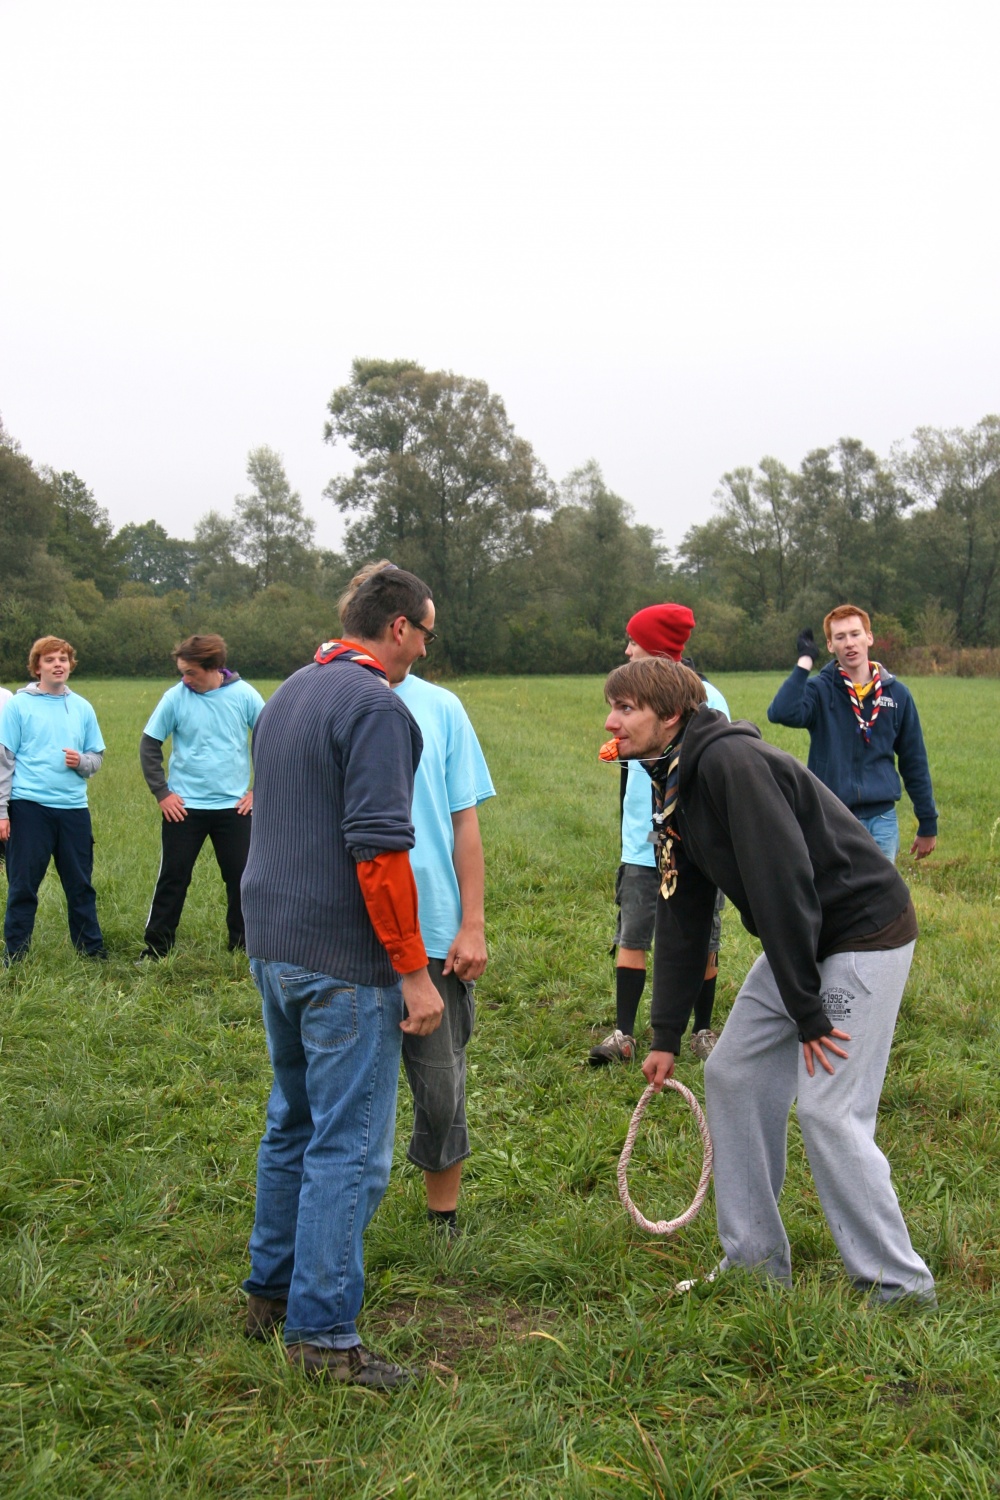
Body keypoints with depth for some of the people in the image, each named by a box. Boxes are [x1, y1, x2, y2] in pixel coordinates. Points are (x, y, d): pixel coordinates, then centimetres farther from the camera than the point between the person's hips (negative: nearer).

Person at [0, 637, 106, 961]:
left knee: (81, 884, 9)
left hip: (74, 807, 3)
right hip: (29, 807, -3)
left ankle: (91, 947, 20)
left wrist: (81, 761, -9)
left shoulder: (82, 708, 10)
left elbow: (97, 758, 14)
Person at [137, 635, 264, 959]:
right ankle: (156, 949, 15)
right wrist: (161, 793, -3)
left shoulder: (244, 695, -6)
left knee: (242, 879, 6)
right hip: (184, 807, 0)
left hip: (234, 806, 1)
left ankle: (243, 946, 19)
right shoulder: (175, 697, -7)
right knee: (172, 879, 5)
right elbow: (149, 746, 2)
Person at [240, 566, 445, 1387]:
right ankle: (322, 1333, 6)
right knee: (349, 1146, -1)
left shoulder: (287, 695, 14)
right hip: (343, 960, -9)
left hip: (271, 947, 10)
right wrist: (414, 970, -17)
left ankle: (271, 1290, 32)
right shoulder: (375, 707, -16)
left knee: (293, 1123, 21)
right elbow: (379, 849, -22)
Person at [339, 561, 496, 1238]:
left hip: (436, 936, 1)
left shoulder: (441, 708, 3)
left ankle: (445, 1218, 29)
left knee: (441, 1089, 10)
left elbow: (465, 825, 4)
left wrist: (472, 926, 1)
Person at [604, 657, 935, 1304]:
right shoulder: (674, 786, 7)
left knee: (828, 1110, -9)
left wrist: (807, 1010, -23)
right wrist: (666, 1034, 9)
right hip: (799, 942, 10)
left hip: (864, 933, -10)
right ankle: (756, 1260, 22)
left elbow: (782, 884, -28)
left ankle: (901, 1284, 9)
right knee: (732, 1077, 9)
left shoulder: (731, 761, -24)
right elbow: (682, 916, 10)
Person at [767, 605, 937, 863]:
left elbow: (914, 762, 11)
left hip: (882, 821, 2)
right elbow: (781, 713, -25)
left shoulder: (896, 693, 4)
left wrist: (928, 825, 12)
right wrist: (804, 661, -19)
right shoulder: (820, 689, -3)